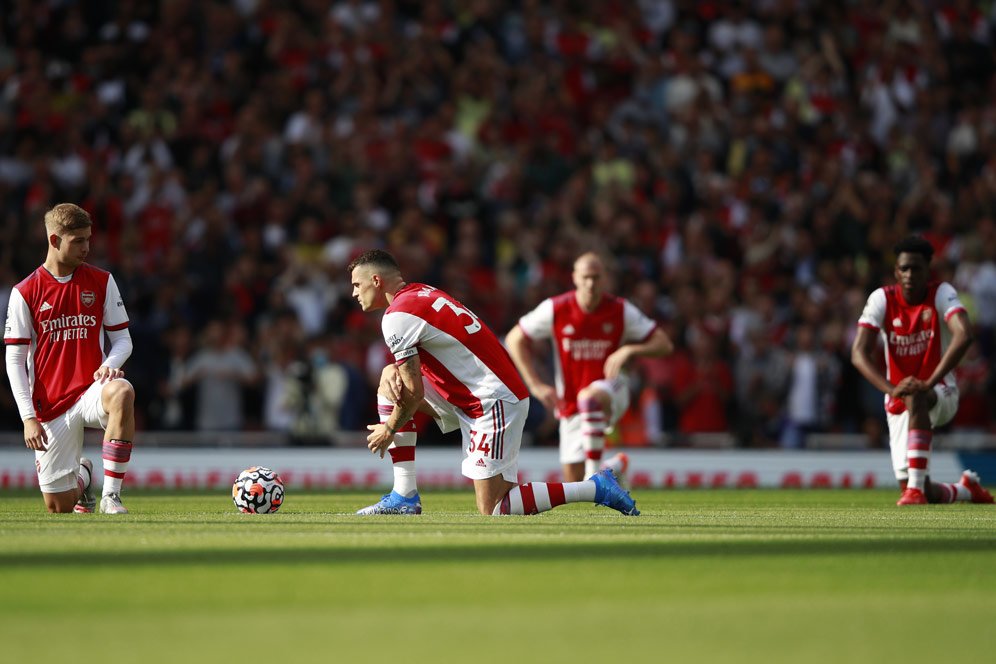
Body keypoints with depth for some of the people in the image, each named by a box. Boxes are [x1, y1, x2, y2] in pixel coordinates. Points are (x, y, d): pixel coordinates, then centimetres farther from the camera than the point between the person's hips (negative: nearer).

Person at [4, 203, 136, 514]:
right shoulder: (25, 293, -2)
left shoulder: (101, 282, 3)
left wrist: (110, 365, -16)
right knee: (58, 507, -1)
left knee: (122, 393, -39)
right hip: (50, 407, 0)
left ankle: (111, 494, -29)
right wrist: (28, 417, -9)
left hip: (91, 389, 0)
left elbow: (122, 339, 7)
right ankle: (82, 476, 39)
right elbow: (14, 359, -1)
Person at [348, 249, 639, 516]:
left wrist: (388, 429, 4)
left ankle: (596, 488, -7)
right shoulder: (423, 293, 13)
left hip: (495, 403, -10)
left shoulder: (397, 317, -15)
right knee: (390, 389, 12)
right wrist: (393, 370, 1)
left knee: (492, 511, -8)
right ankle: (404, 498, 11)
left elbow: (413, 393, -13)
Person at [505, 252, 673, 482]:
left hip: (610, 393, -2)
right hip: (570, 404, 2)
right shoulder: (555, 309, -10)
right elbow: (514, 340, -1)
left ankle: (594, 468, -32)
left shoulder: (621, 311, -9)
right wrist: (536, 385, -8)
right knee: (573, 479, 0)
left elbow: (664, 345, -7)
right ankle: (614, 467, 34)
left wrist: (629, 350, -26)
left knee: (589, 398, -41)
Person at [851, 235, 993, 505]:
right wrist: (892, 389, -35)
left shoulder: (942, 294, -14)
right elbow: (859, 352, -18)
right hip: (899, 402, 3)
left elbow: (964, 335, -32)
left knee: (915, 397, -40)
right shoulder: (882, 299, -9)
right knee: (917, 492, -4)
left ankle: (916, 488, -43)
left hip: (941, 394, -3)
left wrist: (929, 383, -40)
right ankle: (966, 489, 31)